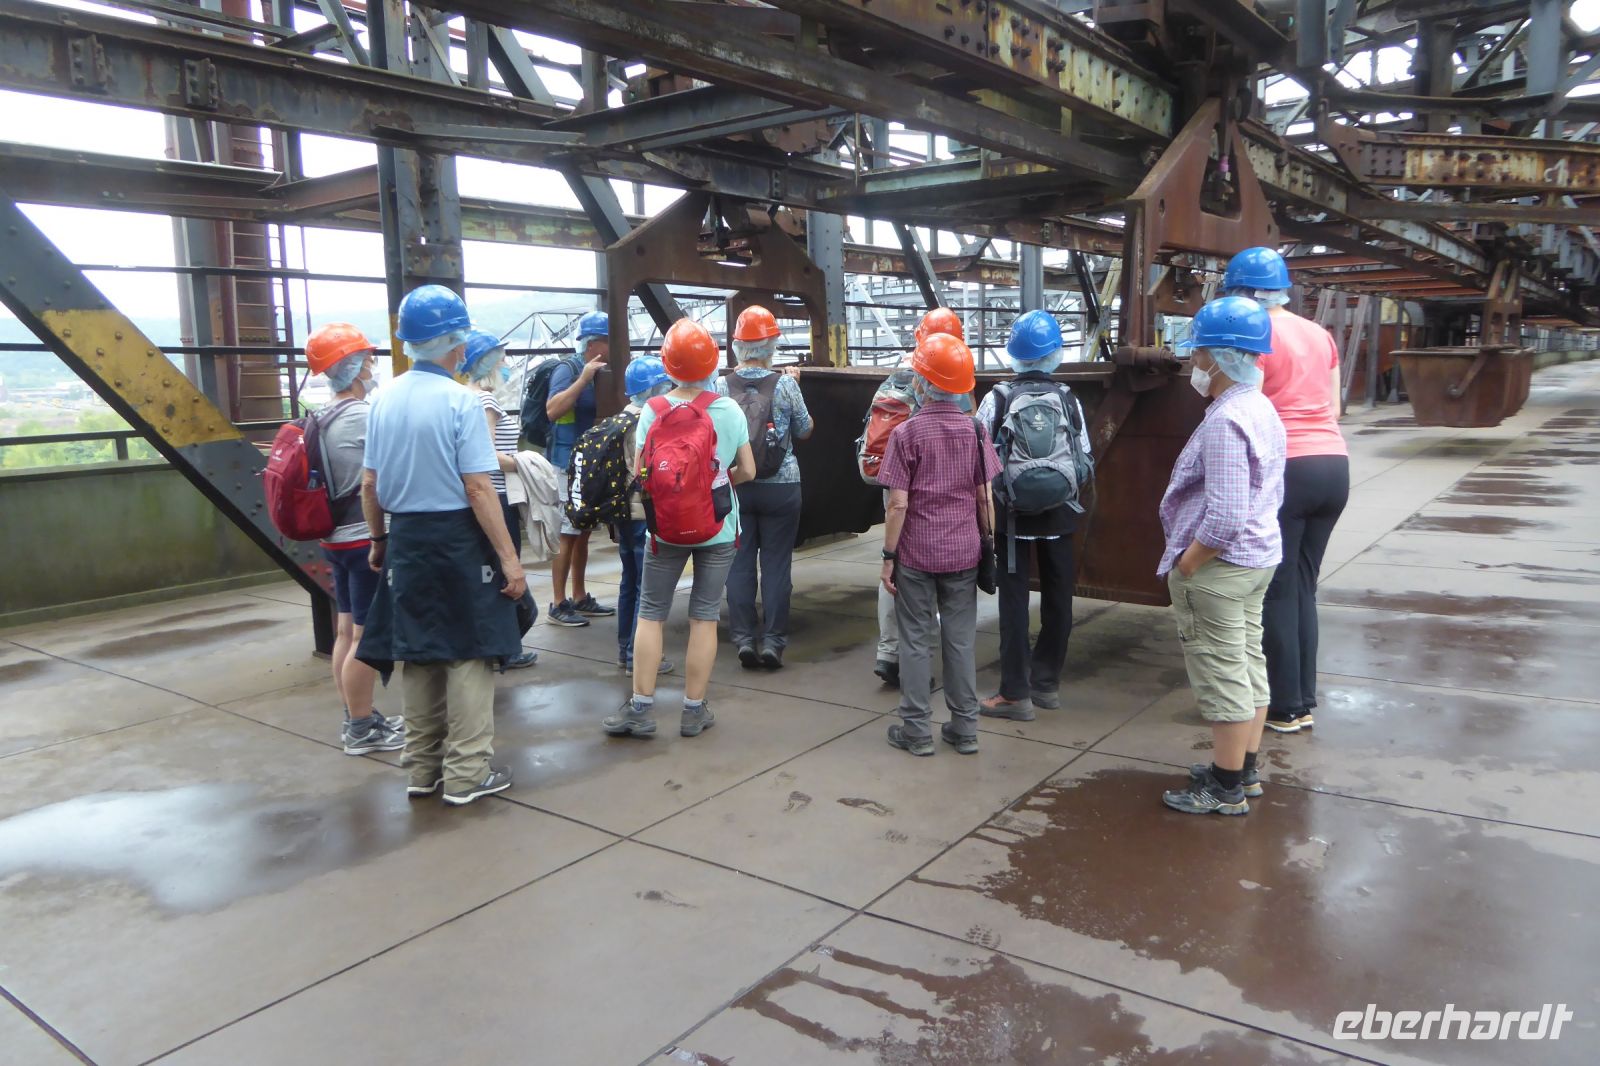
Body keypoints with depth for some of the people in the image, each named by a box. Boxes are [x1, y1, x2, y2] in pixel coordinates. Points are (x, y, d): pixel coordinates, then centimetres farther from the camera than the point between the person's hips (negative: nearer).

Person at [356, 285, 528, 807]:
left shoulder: (385, 399, 4)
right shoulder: (459, 400, -13)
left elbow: (370, 485, 8)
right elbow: (478, 490, -17)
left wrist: (379, 540, 21)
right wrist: (510, 559, -14)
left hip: (405, 538, 6)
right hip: (457, 538, -6)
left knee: (417, 653, 15)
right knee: (468, 654, 4)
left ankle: (421, 768, 26)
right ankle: (466, 774, 10)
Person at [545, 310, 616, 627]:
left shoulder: (601, 373, 10)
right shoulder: (568, 370, -13)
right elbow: (552, 410, -28)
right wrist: (583, 379, -29)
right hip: (569, 465, -8)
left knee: (583, 533, 13)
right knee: (567, 535, -5)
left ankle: (580, 598, 22)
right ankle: (558, 605, 1)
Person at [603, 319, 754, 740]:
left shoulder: (652, 410, -6)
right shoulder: (728, 410, -7)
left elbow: (639, 473, -7)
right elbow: (747, 471, -3)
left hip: (665, 530, 0)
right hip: (717, 530, 0)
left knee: (650, 612, 11)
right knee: (704, 615, 7)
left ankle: (641, 706, 13)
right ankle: (694, 710, 15)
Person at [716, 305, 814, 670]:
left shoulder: (721, 386, -5)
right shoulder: (785, 384, -9)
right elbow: (804, 431, 5)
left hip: (734, 486, 2)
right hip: (780, 486, -1)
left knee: (740, 562, 9)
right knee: (776, 564, 6)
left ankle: (744, 639, 10)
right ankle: (773, 640, 7)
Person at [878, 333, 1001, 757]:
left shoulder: (907, 432, -10)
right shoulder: (975, 430, 0)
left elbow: (898, 503, -12)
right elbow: (985, 498, 1)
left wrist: (888, 555, -4)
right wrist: (988, 546, 11)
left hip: (916, 554, -3)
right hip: (963, 552, 3)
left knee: (916, 641, 7)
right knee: (961, 640, 11)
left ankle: (917, 731, 13)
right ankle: (964, 729, 18)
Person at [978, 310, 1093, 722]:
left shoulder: (998, 398, -7)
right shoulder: (1067, 399, 0)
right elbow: (1085, 461, 3)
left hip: (1013, 514, -2)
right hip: (1060, 515, 3)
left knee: (1014, 601, 2)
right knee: (1058, 598, 12)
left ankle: (1016, 693, 5)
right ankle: (1047, 683, 23)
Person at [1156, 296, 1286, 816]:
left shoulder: (1224, 422, -24)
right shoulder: (1262, 409, 8)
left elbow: (1225, 516, -29)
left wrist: (1185, 565, -17)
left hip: (1218, 566, -10)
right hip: (1258, 558, 10)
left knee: (1222, 675, 1)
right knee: (1248, 663, 18)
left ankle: (1227, 788, 14)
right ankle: (1245, 768, 32)